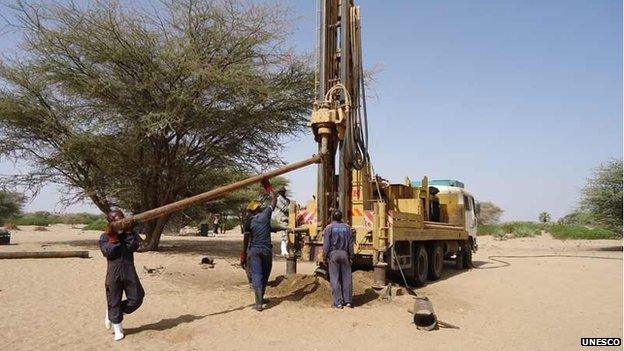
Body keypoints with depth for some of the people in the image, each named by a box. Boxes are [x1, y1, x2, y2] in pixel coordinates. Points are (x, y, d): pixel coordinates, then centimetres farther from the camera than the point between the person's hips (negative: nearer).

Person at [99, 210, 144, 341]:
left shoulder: (129, 234, 7)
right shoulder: (105, 237, 1)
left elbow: (133, 247, -11)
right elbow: (107, 253, -13)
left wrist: (127, 233, -13)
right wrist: (114, 238, -13)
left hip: (129, 271, 2)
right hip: (113, 272, -2)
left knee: (136, 298, 2)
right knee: (114, 300, 4)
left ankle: (112, 314, 24)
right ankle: (117, 328, 21)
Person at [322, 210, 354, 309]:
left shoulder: (329, 228, -1)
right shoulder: (347, 227, 8)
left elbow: (326, 244, -5)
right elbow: (351, 244, 7)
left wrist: (325, 257, -1)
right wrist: (351, 256, 11)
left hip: (333, 254, -3)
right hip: (344, 254, 3)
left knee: (335, 279, 0)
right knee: (346, 277, 7)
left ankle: (338, 302, -1)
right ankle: (348, 300, 8)